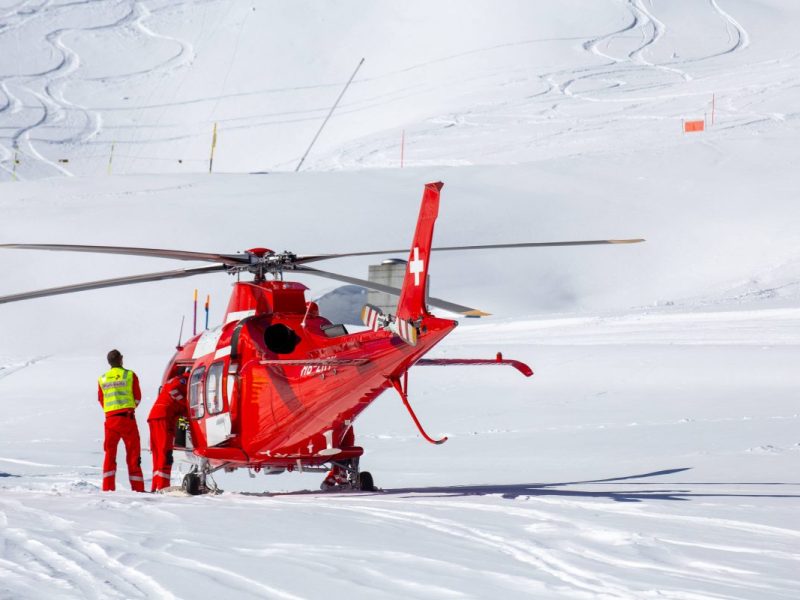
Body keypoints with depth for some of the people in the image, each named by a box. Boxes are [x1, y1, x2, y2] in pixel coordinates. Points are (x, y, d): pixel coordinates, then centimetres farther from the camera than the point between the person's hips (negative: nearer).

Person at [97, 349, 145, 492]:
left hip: (110, 419, 2)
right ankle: (137, 487, -1)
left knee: (110, 453, 8)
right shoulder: (130, 375, -1)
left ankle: (108, 487, 0)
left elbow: (101, 401, 13)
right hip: (128, 418, -2)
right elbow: (137, 397, 6)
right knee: (133, 453, 3)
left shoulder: (102, 379, 8)